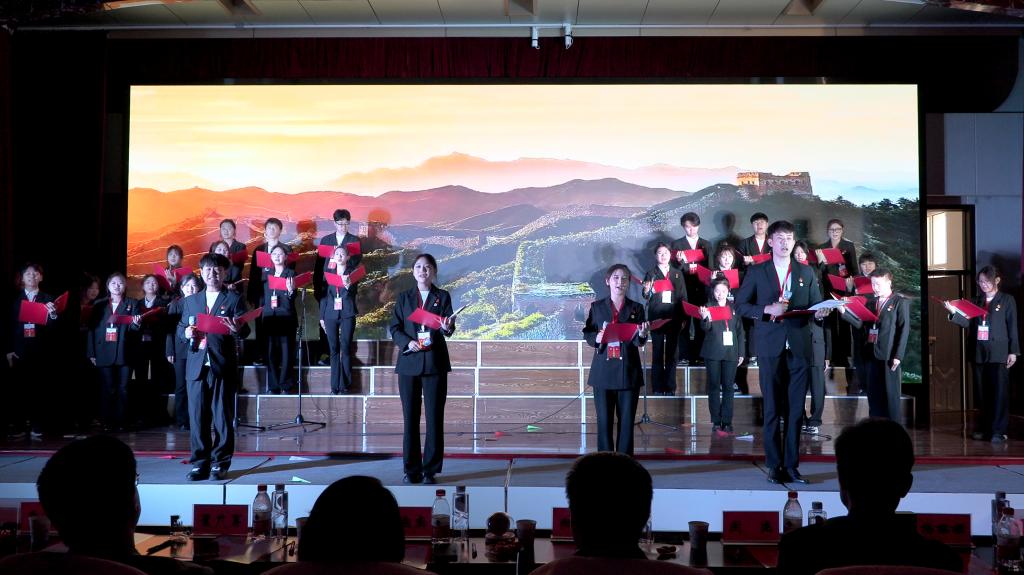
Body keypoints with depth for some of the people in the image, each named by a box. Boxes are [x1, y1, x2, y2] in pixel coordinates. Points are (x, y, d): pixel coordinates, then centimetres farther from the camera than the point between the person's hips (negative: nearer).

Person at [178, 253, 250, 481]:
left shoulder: (234, 299, 6)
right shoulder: (190, 301, 17)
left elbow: (245, 331, -2)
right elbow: (180, 328, 17)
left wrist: (237, 329, -25)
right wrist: (186, 332, -6)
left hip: (223, 366, -3)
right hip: (197, 366, 3)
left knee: (223, 417, 0)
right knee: (197, 417, 2)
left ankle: (220, 463, 8)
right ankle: (199, 463, 8)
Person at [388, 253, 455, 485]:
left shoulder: (442, 297, 7)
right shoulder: (404, 297, 11)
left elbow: (448, 329, -3)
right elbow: (394, 327, 6)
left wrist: (447, 327, -27)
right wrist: (407, 342, -13)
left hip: (435, 363, -1)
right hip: (409, 363, 1)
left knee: (434, 418, -1)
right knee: (410, 417, 3)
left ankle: (431, 470, 5)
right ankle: (411, 469, 10)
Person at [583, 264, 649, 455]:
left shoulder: (636, 308, 6)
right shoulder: (597, 307, 7)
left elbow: (639, 342, 1)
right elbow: (587, 334, 8)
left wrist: (642, 334, -22)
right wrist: (597, 338, -13)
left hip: (628, 372, 0)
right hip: (603, 371, 0)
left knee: (627, 421, 1)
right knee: (604, 421, 1)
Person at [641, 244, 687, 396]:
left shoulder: (677, 274, 12)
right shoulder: (651, 273, 6)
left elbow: (683, 296, 11)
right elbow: (646, 297, 1)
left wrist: (683, 317, 3)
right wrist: (646, 291, -22)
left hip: (673, 317, 2)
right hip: (656, 317, -2)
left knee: (671, 353, 3)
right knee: (658, 353, -2)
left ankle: (670, 387, 7)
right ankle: (657, 387, 1)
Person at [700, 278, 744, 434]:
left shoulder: (734, 308, 9)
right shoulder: (709, 307, 1)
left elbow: (740, 331, 12)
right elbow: (706, 328, -11)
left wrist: (741, 352, 8)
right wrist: (705, 318, -33)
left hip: (731, 353, 2)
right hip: (713, 353, -2)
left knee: (728, 387, 1)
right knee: (714, 387, 1)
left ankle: (727, 422, 4)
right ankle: (716, 422, 4)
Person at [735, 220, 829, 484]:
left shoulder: (807, 273, 13)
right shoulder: (756, 272, 7)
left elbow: (815, 305, 13)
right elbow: (740, 305, 3)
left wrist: (819, 313, -10)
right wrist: (768, 309, -11)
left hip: (799, 347, 2)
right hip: (770, 347, -2)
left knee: (795, 409, 2)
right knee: (772, 409, 0)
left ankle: (791, 465, 7)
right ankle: (774, 465, 6)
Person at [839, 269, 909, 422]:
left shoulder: (900, 302, 0)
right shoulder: (871, 303, 18)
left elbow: (904, 330, -7)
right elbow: (861, 324, 8)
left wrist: (898, 355, -14)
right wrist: (844, 312, -7)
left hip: (889, 356, -6)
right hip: (870, 354, 6)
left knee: (890, 396, -1)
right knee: (873, 396, 9)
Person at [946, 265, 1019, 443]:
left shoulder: (1007, 300, 3)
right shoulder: (977, 301, 13)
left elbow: (1013, 327, 0)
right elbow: (968, 323, 4)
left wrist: (1013, 351, -5)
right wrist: (954, 312, -13)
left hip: (999, 353, -4)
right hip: (978, 352, 4)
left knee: (999, 392, -5)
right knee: (981, 393, 7)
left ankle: (998, 431, -3)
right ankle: (984, 428, 14)